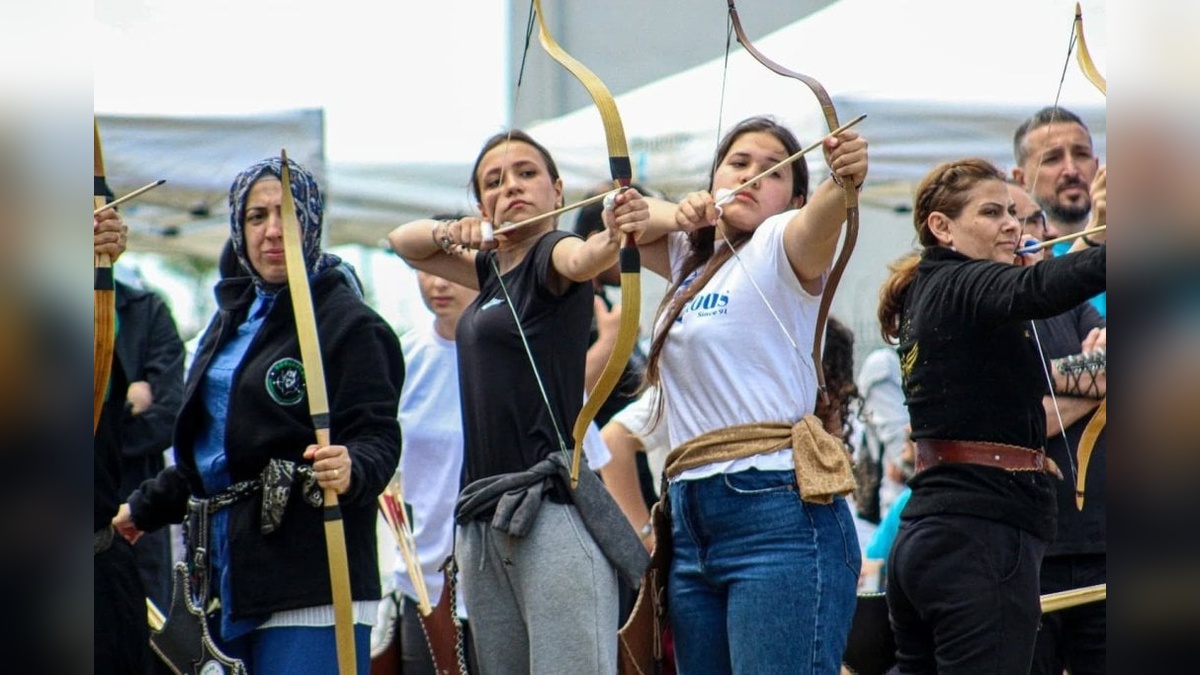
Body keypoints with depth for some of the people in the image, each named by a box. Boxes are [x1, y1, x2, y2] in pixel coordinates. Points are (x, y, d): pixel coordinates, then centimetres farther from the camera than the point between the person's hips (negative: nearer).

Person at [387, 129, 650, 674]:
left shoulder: (549, 256, -3)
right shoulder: (495, 270, 20)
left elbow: (580, 259, -27)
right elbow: (404, 243, 28)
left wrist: (614, 239, -51)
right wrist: (451, 232, 6)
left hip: (552, 512, -9)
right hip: (483, 520, 9)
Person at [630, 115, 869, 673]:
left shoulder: (779, 247, 0)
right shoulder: (692, 258, 22)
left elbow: (818, 224, -21)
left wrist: (845, 180, -43)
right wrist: (679, 216, 1)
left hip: (780, 517, -7)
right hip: (692, 521, 7)